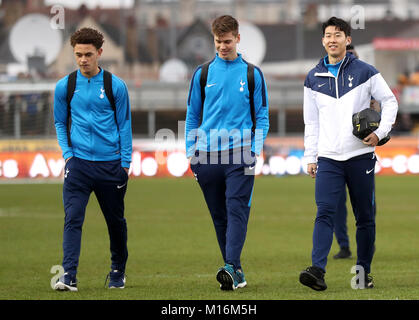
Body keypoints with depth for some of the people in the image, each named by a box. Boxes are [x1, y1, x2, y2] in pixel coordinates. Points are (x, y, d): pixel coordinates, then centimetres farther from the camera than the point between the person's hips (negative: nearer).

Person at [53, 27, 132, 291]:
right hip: (78, 163, 0)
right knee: (73, 218, -14)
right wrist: (67, 153, 2)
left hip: (110, 164, 0)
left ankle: (118, 272, 29)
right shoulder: (64, 86, 4)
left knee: (116, 221, 11)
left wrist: (125, 163, 0)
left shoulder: (116, 86, -1)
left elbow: (124, 125, 4)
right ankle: (69, 276, -19)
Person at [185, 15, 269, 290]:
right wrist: (190, 153, 8)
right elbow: (192, 116, 16)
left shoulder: (252, 74, 6)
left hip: (239, 154, -2)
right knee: (220, 216, 5)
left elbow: (262, 117, 8)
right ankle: (236, 273, 12)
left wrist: (256, 150, -4)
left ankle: (231, 266, -23)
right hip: (207, 154, 3)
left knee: (237, 210, -15)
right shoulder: (202, 74, 10)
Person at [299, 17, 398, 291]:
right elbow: (311, 122, 13)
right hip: (328, 159, 1)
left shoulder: (365, 72, 2)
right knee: (325, 213, -14)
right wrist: (310, 157, 8)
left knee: (365, 217, 4)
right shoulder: (314, 79, 9)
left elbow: (389, 101, 6)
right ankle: (318, 271, -25)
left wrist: (380, 132, -8)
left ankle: (364, 272, 14)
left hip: (360, 156, -1)